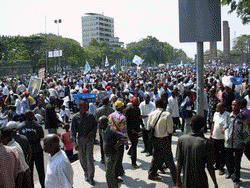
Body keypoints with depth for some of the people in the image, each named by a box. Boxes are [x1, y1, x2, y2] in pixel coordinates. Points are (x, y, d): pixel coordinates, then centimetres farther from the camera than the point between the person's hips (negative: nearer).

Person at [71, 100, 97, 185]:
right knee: (82, 158, 10)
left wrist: (91, 133, -5)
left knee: (89, 158, -6)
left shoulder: (90, 116, -1)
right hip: (80, 139, 1)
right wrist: (75, 142, -10)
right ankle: (86, 174, 32)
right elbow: (73, 130, -2)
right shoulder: (75, 117, -4)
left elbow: (95, 125, 12)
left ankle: (91, 177, 6)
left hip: (89, 139, 0)